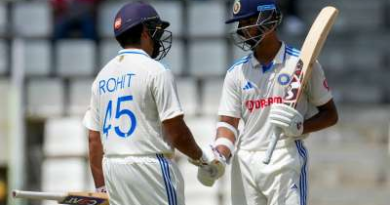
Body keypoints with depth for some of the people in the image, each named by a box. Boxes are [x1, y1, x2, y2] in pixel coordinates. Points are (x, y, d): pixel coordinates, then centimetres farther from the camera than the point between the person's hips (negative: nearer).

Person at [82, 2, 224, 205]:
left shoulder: (102, 75, 12)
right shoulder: (155, 71, -8)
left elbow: (94, 139, 12)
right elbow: (176, 132, -11)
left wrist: (101, 188, 15)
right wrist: (201, 157, 6)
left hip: (111, 169, 7)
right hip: (149, 168, -7)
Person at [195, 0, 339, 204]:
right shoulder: (236, 72, 10)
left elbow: (330, 115, 4)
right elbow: (228, 122, 8)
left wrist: (300, 126, -15)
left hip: (286, 160, -4)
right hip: (244, 163, 4)